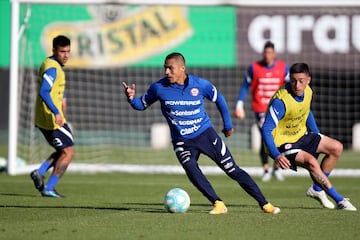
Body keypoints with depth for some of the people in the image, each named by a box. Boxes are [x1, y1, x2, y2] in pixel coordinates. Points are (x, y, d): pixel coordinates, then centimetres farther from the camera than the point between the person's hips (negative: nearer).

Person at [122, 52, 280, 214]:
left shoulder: (201, 85, -10)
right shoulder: (159, 88, -10)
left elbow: (219, 100, 8)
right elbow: (142, 105, 4)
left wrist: (228, 125, 13)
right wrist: (132, 99, -19)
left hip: (206, 134, 0)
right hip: (182, 142, 0)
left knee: (233, 170, -1)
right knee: (192, 172, -28)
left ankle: (264, 204, 6)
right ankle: (218, 204, -19)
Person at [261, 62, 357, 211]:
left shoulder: (307, 92, -6)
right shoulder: (280, 101, -30)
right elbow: (266, 130, -32)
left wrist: (318, 136, 18)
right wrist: (276, 156, -42)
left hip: (300, 135, 9)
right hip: (282, 143, -9)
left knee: (336, 148, 5)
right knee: (311, 161, -30)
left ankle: (317, 189, 13)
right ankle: (339, 200, -19)